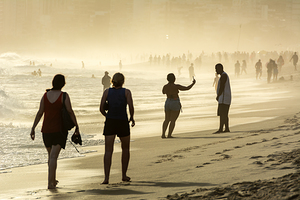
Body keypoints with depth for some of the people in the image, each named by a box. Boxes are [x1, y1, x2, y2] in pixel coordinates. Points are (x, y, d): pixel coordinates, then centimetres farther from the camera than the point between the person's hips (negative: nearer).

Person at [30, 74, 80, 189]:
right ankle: (50, 183, -19)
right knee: (53, 156, -10)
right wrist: (76, 126, -5)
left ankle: (53, 180, 31)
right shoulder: (64, 96, -9)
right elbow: (70, 112, -13)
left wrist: (33, 128, 6)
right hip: (59, 130, -4)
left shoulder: (45, 95, 2)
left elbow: (40, 113, 2)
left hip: (46, 130, 4)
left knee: (51, 155, 20)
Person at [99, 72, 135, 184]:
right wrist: (132, 118, 5)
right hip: (123, 123, -1)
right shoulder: (126, 92, -3)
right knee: (125, 149, 21)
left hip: (110, 123, 1)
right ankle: (124, 175, 23)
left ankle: (106, 177, -19)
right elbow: (131, 107, -14)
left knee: (108, 151, -5)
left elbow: (101, 109, -1)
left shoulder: (107, 91, 2)